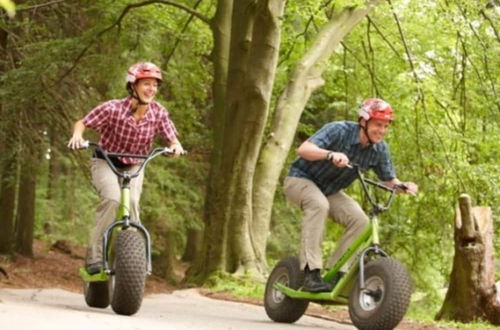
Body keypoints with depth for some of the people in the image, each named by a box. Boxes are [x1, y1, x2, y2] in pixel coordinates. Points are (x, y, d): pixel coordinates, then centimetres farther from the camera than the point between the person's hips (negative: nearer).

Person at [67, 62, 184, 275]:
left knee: (132, 203, -22)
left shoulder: (158, 113, -15)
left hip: (134, 167, 3)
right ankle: (95, 256, -23)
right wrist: (77, 136, -36)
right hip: (106, 163, -3)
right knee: (112, 199, -28)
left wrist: (175, 146, -30)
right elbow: (82, 123, -14)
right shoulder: (113, 109, -23)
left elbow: (171, 138, -7)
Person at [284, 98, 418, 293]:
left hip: (329, 190, 6)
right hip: (301, 179, -6)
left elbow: (389, 181, -1)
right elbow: (303, 149, -37)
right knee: (319, 205, -37)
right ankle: (311, 273, -38)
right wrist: (331, 154, -55)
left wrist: (404, 186, -24)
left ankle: (334, 274, -10)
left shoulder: (379, 149, -10)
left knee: (359, 220, -18)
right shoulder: (339, 131, -27)